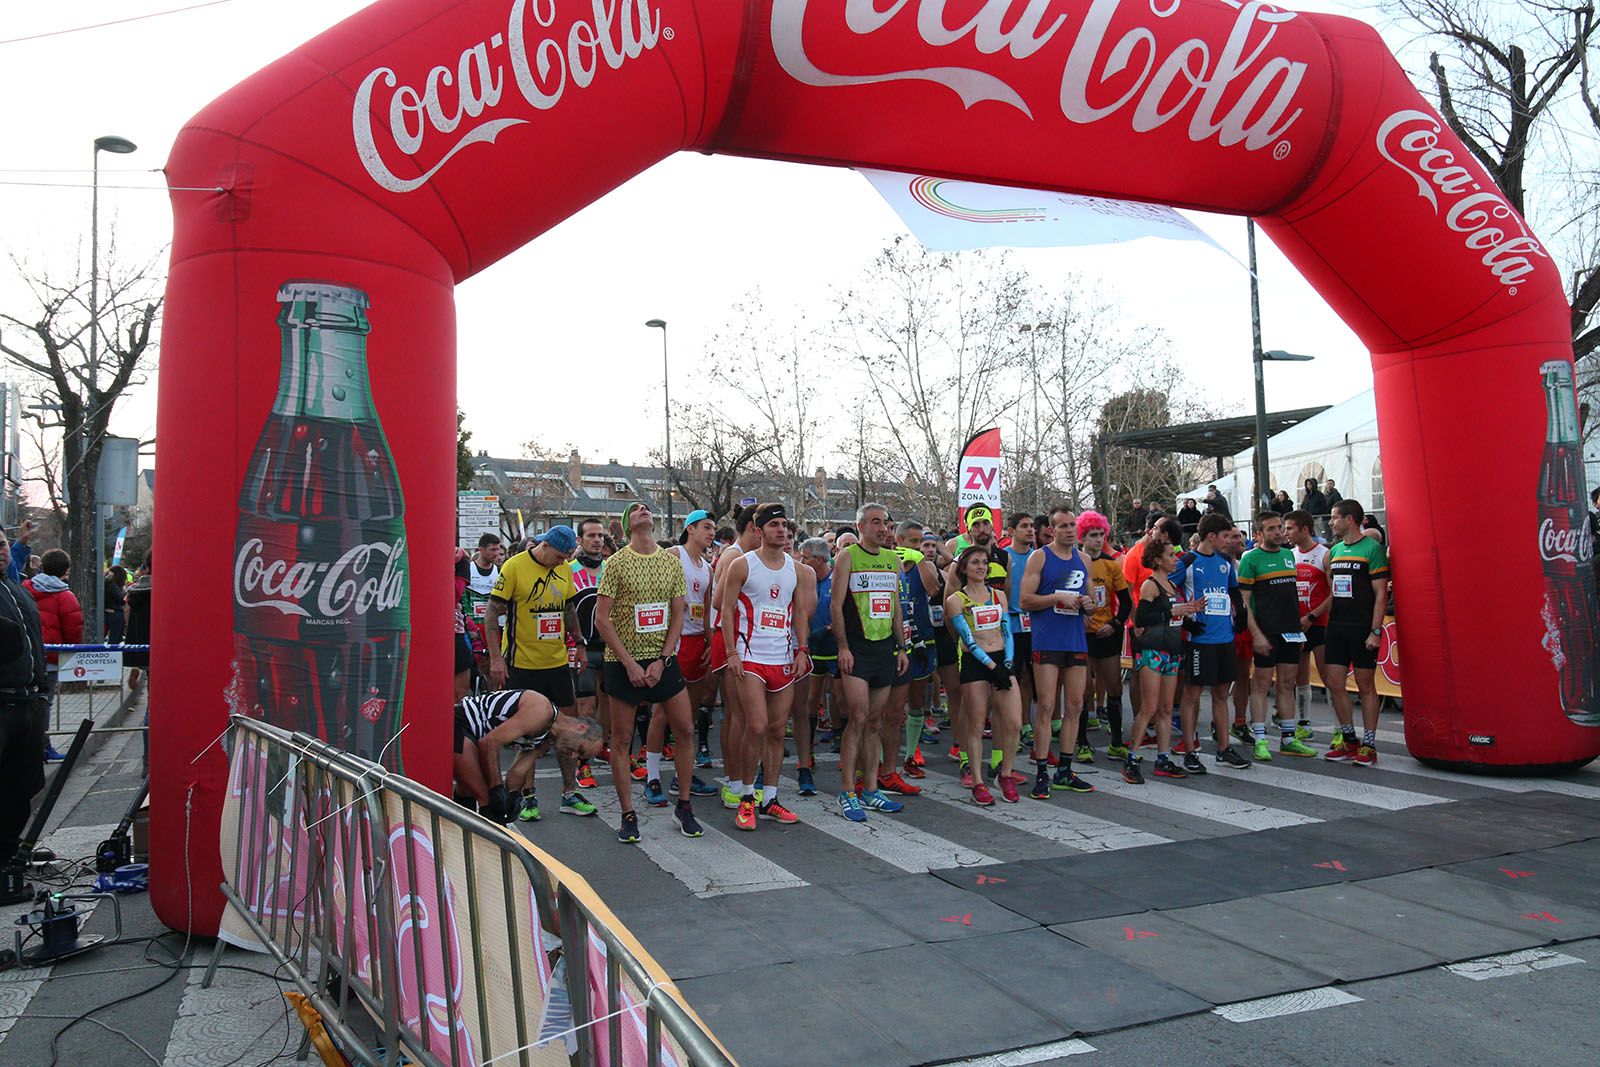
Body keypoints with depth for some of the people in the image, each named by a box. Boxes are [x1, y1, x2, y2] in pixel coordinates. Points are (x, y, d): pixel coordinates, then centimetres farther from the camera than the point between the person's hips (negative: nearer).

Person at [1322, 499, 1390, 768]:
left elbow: (1381, 593, -10)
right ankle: (1349, 741, 16)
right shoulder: (1334, 550, 13)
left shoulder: (1372, 548, -7)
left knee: (1366, 685, 1)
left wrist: (1375, 631, -16)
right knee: (1335, 684, 5)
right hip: (1337, 626, 6)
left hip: (1363, 628, -6)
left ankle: (1368, 745, 8)